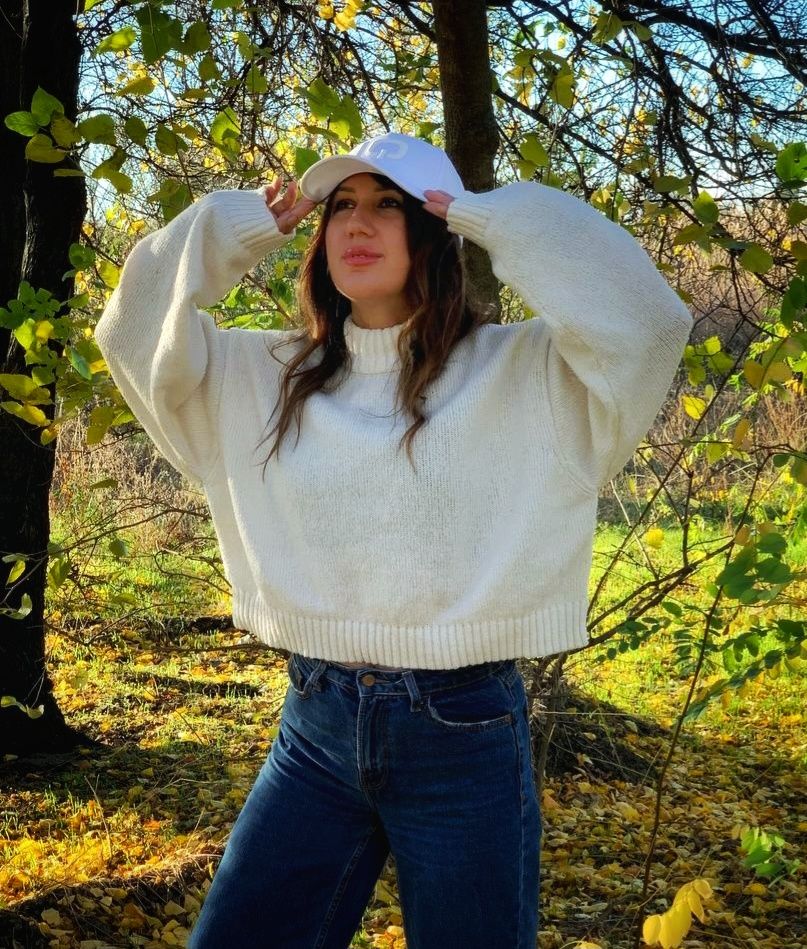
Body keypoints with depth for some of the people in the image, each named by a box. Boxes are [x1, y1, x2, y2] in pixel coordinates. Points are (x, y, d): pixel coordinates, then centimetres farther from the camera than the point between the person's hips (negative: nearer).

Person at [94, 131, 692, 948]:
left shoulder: (524, 373, -6)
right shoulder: (266, 377, 8)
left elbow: (642, 320, -21)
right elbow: (137, 334, 7)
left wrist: (488, 216, -12)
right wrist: (243, 228, 2)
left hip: (465, 730, -3)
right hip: (315, 725, 4)